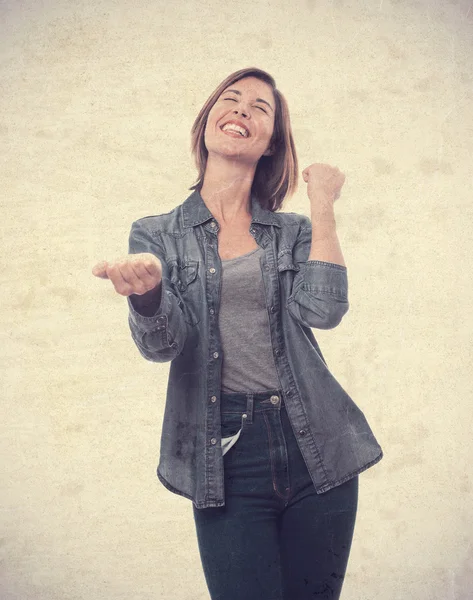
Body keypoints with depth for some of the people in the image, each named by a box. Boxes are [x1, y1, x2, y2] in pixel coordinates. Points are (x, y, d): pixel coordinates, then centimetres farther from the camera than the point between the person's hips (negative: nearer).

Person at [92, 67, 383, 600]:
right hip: (226, 456, -2)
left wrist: (322, 205, -3)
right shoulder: (157, 233, 6)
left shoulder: (294, 232, 10)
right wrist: (146, 289, -31)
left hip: (315, 449, 2)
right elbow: (161, 344, -9)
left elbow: (322, 310, -10)